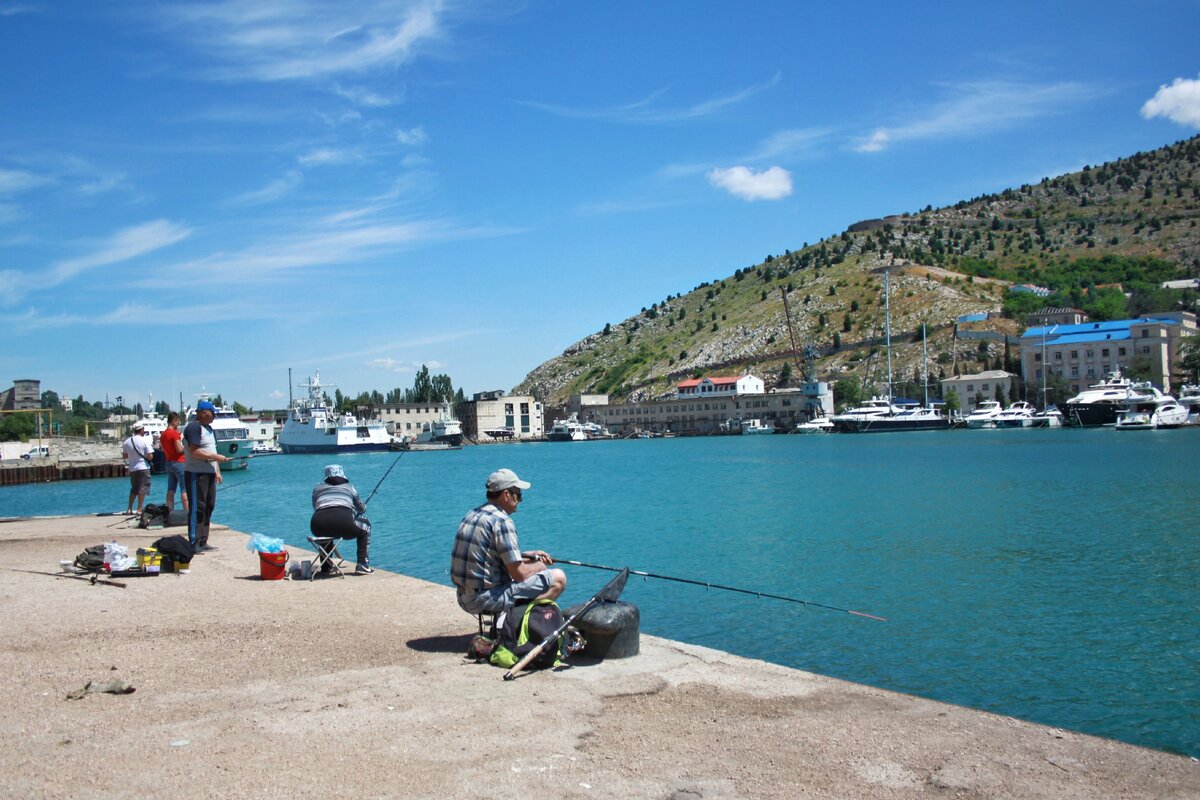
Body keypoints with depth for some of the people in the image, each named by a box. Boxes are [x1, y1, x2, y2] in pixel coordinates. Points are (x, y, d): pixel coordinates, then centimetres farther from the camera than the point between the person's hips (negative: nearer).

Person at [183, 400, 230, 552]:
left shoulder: (209, 428, 17)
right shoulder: (194, 427, -13)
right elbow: (194, 452, -21)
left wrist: (217, 471, 17)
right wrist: (216, 457, -19)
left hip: (209, 473, 9)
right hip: (196, 474, -9)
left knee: (209, 506, 10)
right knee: (197, 507, -7)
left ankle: (203, 542, 17)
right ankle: (194, 544, -3)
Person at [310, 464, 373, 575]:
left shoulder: (317, 488, 25)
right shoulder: (349, 487, 24)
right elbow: (362, 509, 36)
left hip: (318, 526, 3)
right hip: (344, 523, -3)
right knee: (365, 526, 26)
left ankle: (326, 566, 39)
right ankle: (362, 565, 16)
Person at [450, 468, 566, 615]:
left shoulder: (472, 515, 11)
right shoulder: (501, 521, -17)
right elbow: (519, 573, -18)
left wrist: (528, 555, 19)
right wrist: (539, 566, 3)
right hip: (488, 599, -9)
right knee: (558, 578, -6)